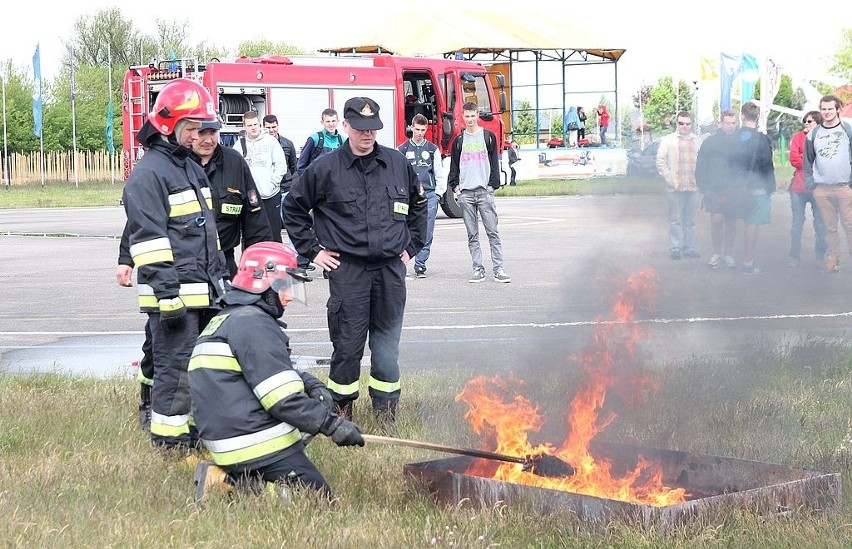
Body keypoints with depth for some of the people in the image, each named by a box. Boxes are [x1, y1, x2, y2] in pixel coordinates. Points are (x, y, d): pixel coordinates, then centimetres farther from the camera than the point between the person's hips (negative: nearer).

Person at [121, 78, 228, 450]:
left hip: (204, 290, 9)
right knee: (175, 367, -6)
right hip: (175, 294, -9)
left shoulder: (191, 168, 18)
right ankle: (169, 438, 0)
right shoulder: (148, 173, -12)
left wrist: (221, 277, 24)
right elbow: (148, 237, -18)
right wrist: (167, 293, -22)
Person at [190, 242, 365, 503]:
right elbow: (283, 398, -18)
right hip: (260, 448, -10)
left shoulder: (224, 321, 20)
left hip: (224, 444, 10)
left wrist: (313, 386, 7)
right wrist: (333, 424, -15)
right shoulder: (252, 323, -13)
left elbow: (280, 374, 25)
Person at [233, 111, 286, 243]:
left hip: (270, 195, -1)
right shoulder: (240, 144, 3)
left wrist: (272, 184, -7)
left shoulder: (270, 141, 0)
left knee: (274, 232, 3)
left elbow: (281, 166, -1)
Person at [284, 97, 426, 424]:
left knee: (387, 341, 7)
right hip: (347, 270, -3)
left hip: (391, 268, 3)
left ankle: (385, 406, 17)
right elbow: (294, 208, 9)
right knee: (348, 343, 0)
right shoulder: (325, 169, -2)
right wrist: (312, 250, 5)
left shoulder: (398, 164, 7)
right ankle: (341, 404, 13)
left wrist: (411, 246, 16)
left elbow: (418, 206, 23)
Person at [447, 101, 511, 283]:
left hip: (484, 191, -2)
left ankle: (498, 269, -5)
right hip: (465, 193, 2)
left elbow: (494, 163, 5)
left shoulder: (488, 136, 7)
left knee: (493, 232, -5)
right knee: (472, 235, 3)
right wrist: (455, 186, 3)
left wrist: (492, 185, -3)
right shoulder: (459, 140, 12)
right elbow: (454, 165, 15)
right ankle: (478, 269, 6)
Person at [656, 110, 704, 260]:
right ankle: (675, 248, 4)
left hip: (694, 186, 2)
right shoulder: (668, 140, 6)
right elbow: (661, 162, 3)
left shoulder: (698, 140, 10)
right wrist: (669, 178, -6)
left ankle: (689, 248, 13)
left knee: (690, 220, 8)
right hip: (675, 187, -2)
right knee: (675, 219, -1)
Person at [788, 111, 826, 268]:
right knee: (797, 222, 5)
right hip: (799, 187, 1)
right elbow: (794, 159, -3)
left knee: (820, 224, 4)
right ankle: (794, 256, 11)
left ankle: (820, 256, 13)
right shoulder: (798, 136, 6)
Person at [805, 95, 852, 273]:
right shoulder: (813, 134, 11)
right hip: (822, 189, 3)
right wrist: (810, 183, 5)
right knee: (830, 228, 6)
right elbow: (808, 161, 15)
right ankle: (832, 261, 12)